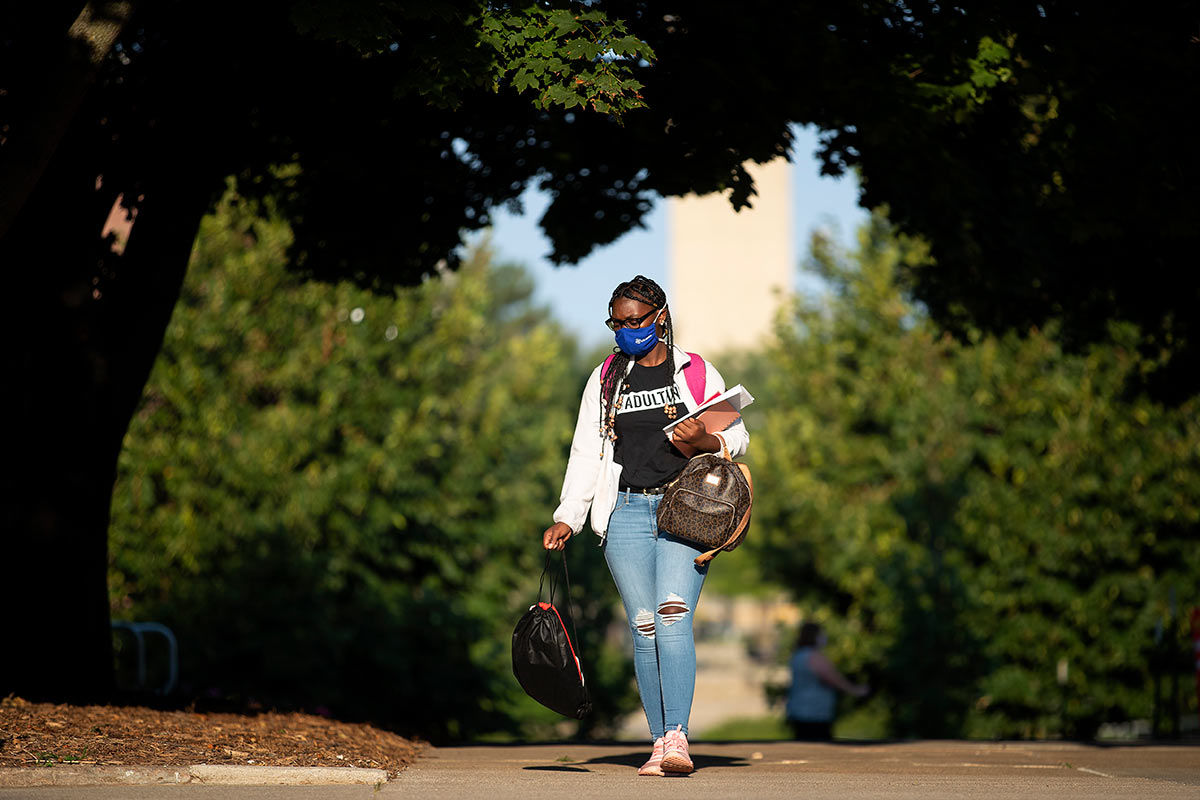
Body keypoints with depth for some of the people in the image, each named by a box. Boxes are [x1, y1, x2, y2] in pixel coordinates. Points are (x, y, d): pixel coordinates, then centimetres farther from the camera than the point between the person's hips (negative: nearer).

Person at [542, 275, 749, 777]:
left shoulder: (696, 373, 9)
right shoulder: (605, 379, 15)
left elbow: (737, 438, 10)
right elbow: (586, 452, 13)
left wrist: (705, 440, -13)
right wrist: (567, 518, 3)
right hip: (626, 513, 2)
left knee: (673, 617, -19)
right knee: (644, 627, -4)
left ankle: (677, 738, -24)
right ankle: (661, 744, -1)